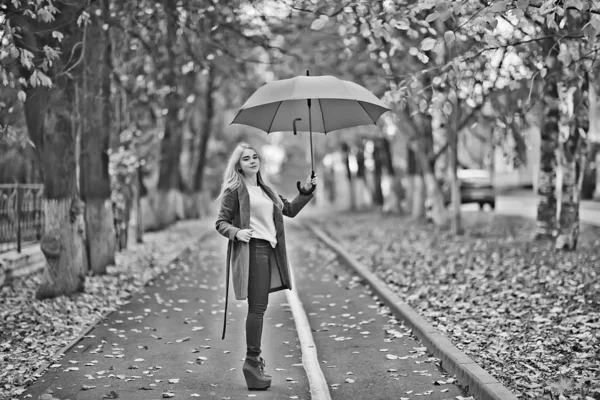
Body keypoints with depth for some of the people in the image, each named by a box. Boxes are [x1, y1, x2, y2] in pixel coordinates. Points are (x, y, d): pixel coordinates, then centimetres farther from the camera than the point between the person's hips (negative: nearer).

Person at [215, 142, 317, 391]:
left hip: (269, 250, 7)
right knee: (257, 307, -11)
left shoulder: (266, 190, 21)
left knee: (260, 307, 11)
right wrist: (236, 232, -22)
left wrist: (306, 191, 12)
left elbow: (290, 210, 25)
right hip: (250, 250, -7)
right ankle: (252, 361, -7)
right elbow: (221, 222, -3)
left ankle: (255, 357, 20)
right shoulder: (234, 190, -1)